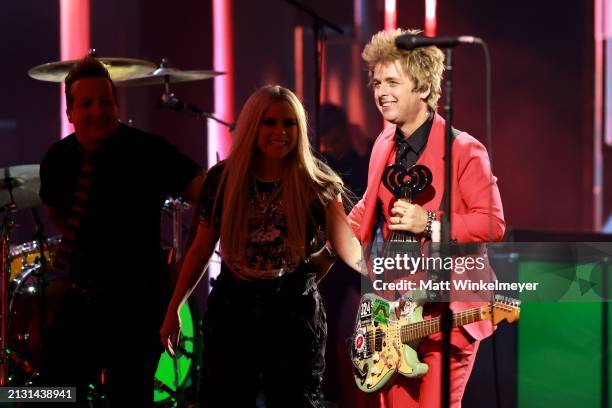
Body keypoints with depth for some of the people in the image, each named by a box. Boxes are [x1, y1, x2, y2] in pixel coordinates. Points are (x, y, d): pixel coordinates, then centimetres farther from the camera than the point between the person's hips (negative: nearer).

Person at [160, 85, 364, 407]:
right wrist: (174, 309, 8)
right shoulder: (223, 178, -1)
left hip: (296, 315, -1)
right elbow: (201, 251, 8)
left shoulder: (317, 183, -7)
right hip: (231, 312, 2)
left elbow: (349, 248, -13)